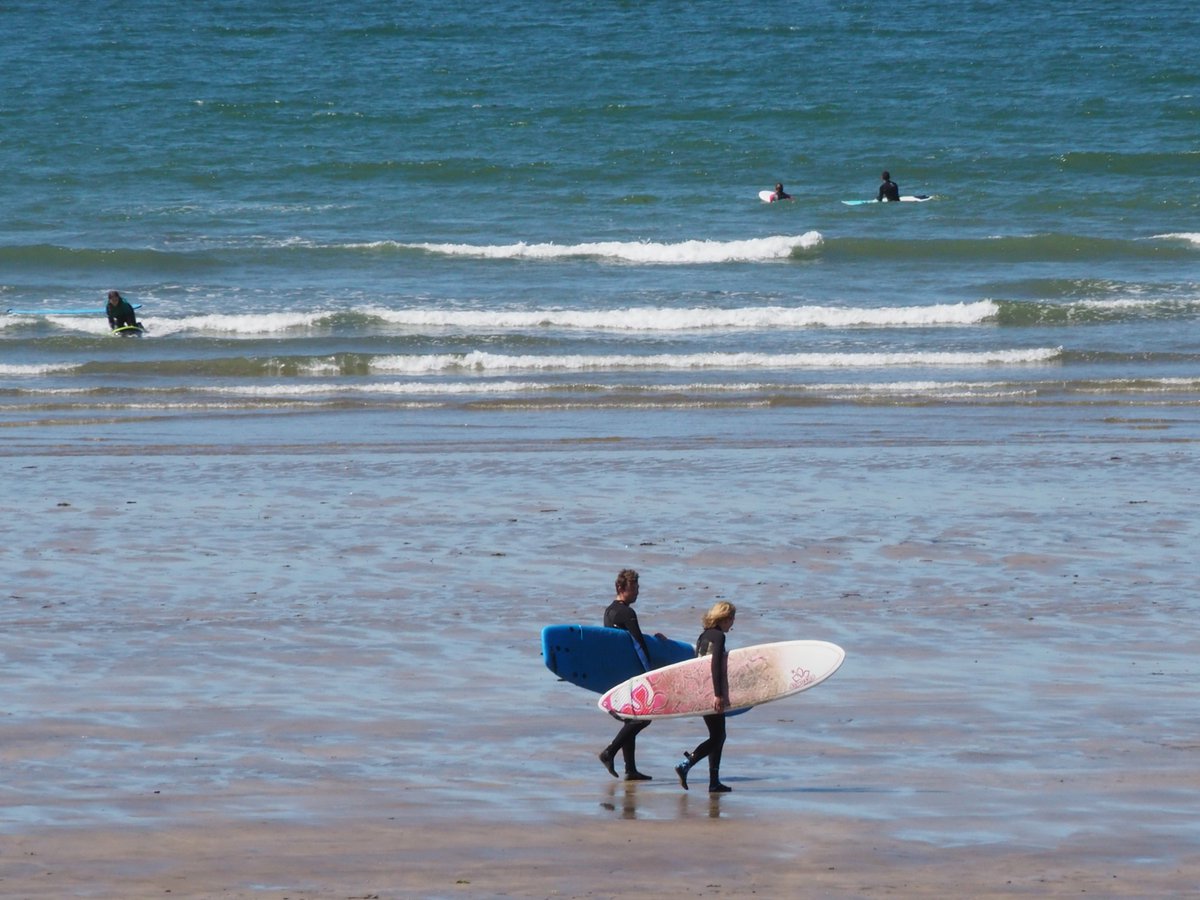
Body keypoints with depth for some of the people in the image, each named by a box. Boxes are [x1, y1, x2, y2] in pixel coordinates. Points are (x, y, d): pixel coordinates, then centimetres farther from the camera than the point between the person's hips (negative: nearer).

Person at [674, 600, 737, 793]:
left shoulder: (704, 636, 15)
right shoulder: (718, 636, -12)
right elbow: (716, 667, -21)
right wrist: (718, 694, -24)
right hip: (712, 691, -9)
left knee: (717, 737, 13)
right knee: (717, 737, -5)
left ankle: (714, 782, 10)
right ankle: (685, 765, -18)